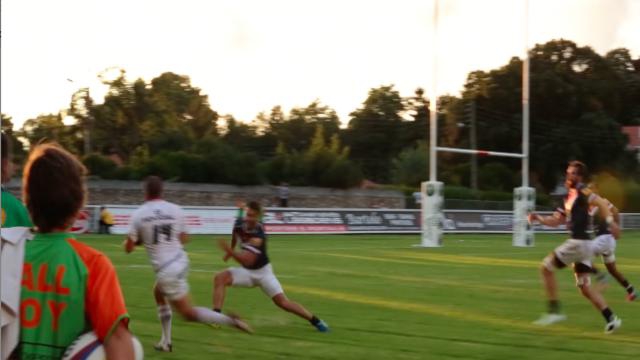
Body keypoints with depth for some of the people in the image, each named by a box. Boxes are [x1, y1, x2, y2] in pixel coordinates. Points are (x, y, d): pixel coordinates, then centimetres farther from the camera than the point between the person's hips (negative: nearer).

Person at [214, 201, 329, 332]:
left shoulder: (258, 235, -31)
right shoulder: (239, 223, -12)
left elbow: (248, 261, -39)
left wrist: (229, 251, -48)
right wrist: (231, 251, 20)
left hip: (262, 271, -5)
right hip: (247, 271, 5)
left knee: (282, 302, -12)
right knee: (220, 278, -20)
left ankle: (315, 321, 3)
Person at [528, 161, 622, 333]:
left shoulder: (581, 191, -8)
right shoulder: (570, 196, 20)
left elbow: (599, 202, -25)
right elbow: (556, 221, 25)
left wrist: (610, 221, -39)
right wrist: (539, 218, 10)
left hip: (578, 242, -9)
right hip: (580, 243, 9)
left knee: (546, 268, -1)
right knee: (584, 287, 9)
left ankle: (554, 311, -1)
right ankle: (611, 319, 6)